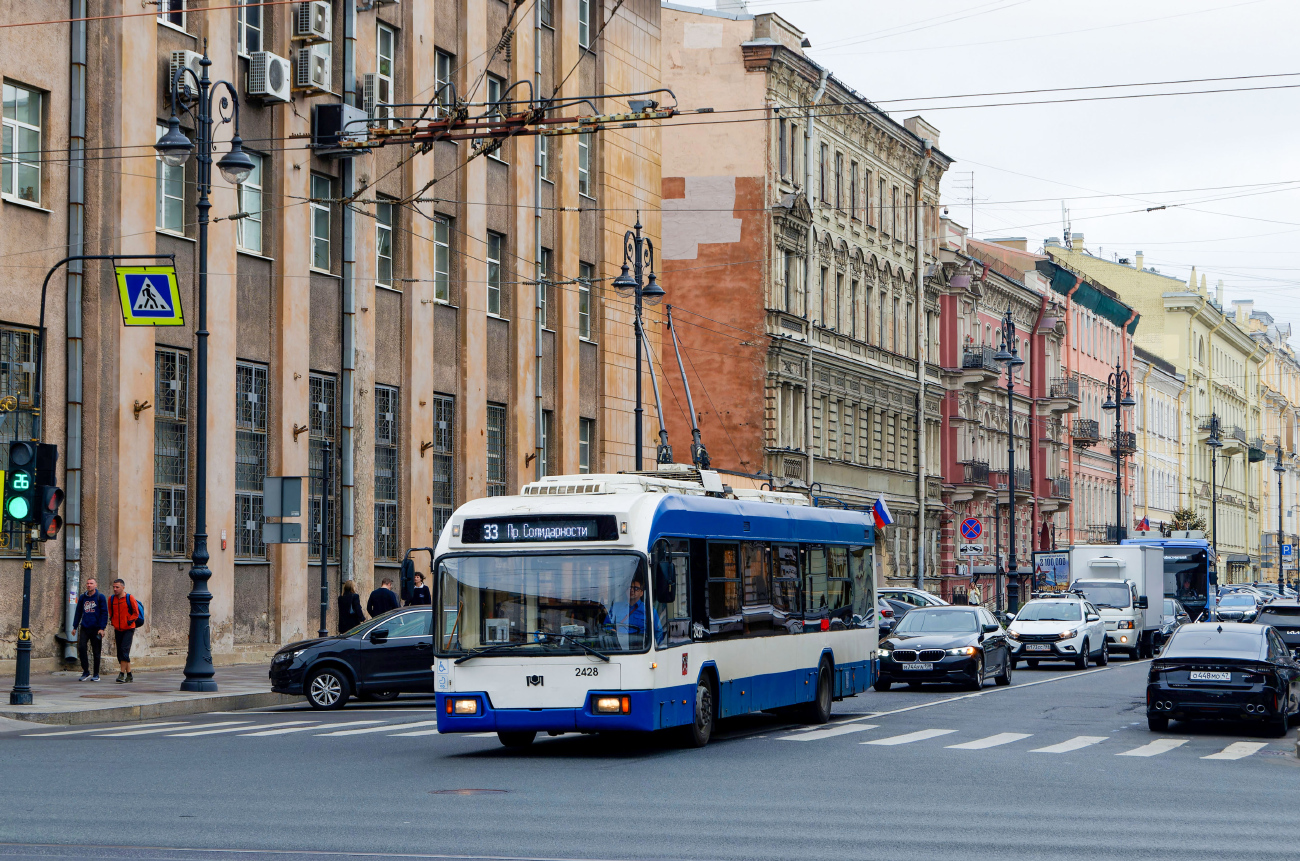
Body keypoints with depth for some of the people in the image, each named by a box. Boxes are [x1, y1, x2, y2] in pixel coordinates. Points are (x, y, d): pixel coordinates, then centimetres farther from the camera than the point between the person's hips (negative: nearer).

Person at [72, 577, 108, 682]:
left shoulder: (100, 597, -1)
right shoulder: (82, 597, 10)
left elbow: (104, 613, -3)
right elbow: (78, 613, 18)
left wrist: (102, 628, -10)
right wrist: (75, 626, 12)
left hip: (96, 629, -3)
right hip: (84, 628, 3)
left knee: (96, 651, 2)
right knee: (81, 648, -12)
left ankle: (96, 674, 12)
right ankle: (86, 672, 0)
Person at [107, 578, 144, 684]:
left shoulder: (130, 598, -7)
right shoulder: (111, 599, 6)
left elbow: (136, 612, -2)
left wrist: (130, 621, -9)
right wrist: (113, 622, 10)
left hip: (128, 629, -5)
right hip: (118, 630, 5)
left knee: (124, 650, -16)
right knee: (120, 653, 5)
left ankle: (122, 674, -16)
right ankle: (129, 675, 14)